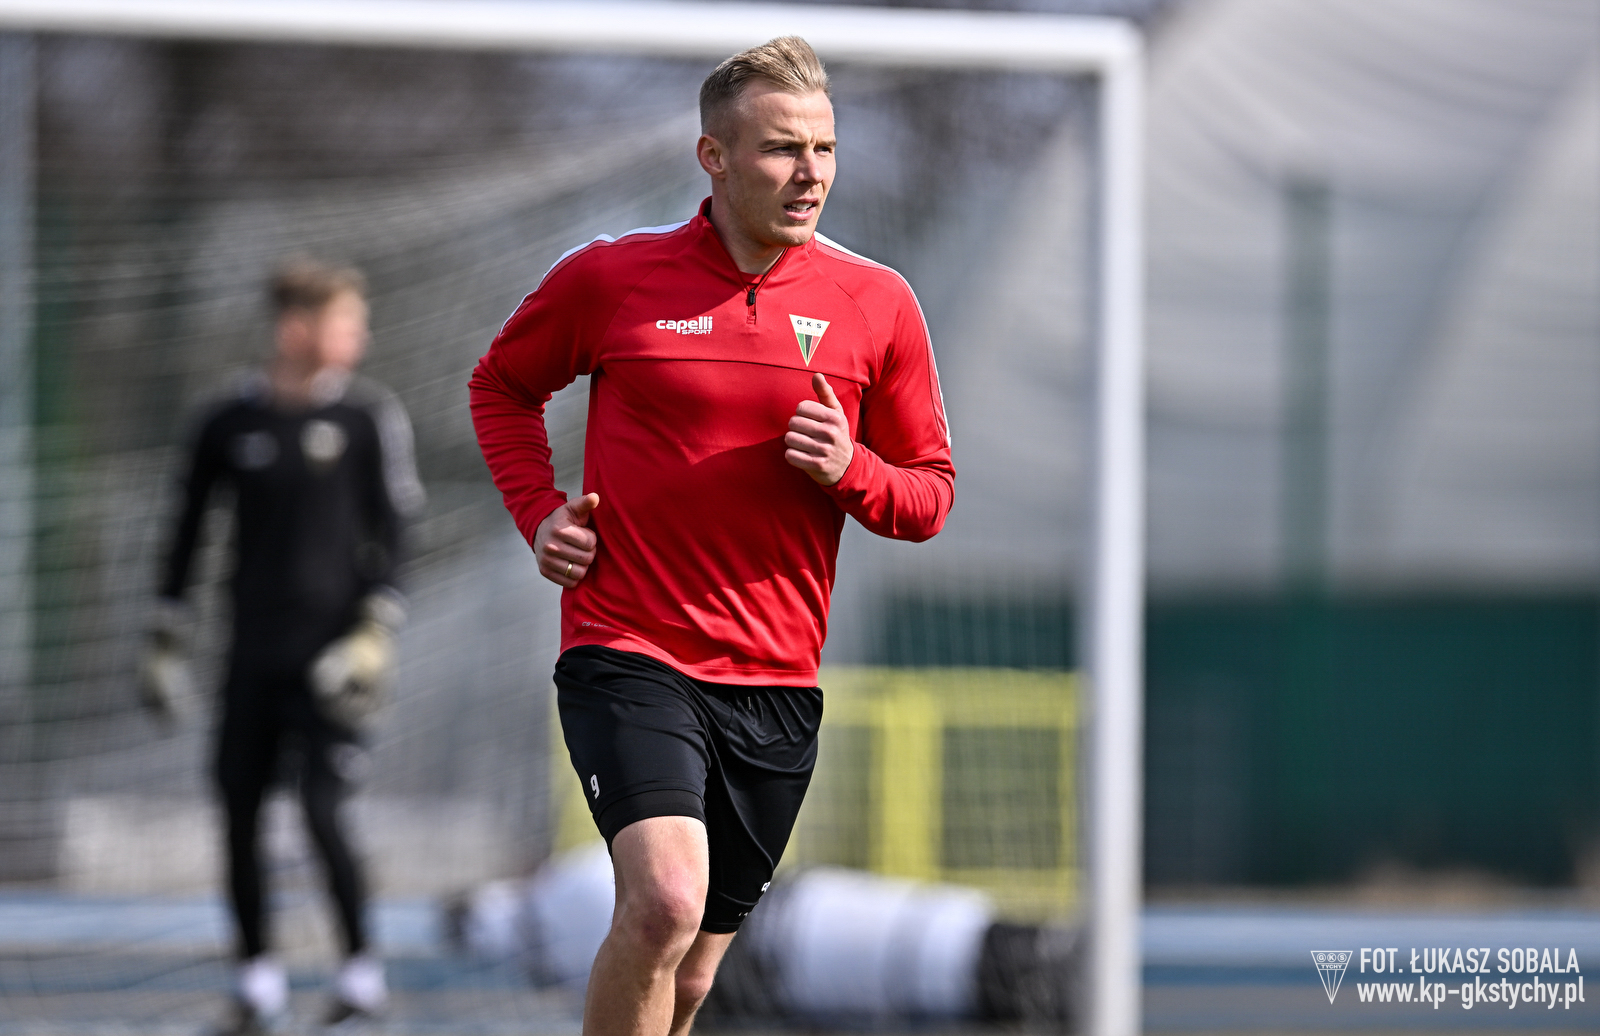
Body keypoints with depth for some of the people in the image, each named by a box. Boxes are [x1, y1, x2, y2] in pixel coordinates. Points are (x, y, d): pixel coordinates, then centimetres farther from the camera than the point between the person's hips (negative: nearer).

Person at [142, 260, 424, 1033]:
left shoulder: (370, 417, 0)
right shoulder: (233, 423, 6)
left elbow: (388, 535, -1)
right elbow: (187, 532, 12)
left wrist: (376, 635, -11)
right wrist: (165, 642, 9)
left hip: (329, 647, -3)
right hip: (253, 650, 3)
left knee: (322, 810, -11)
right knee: (241, 811, 2)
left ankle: (361, 972, 1)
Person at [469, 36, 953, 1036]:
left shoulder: (876, 303, 3)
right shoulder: (608, 278, -2)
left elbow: (931, 493, 10)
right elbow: (502, 386, 18)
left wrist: (851, 471, -11)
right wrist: (540, 513, 3)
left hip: (777, 687, 3)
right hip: (628, 656, -3)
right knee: (665, 902, -27)